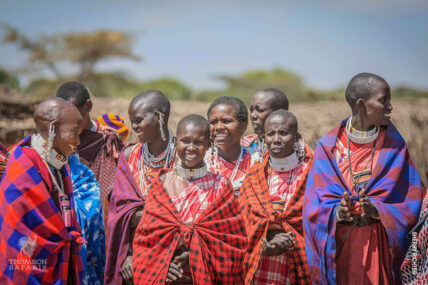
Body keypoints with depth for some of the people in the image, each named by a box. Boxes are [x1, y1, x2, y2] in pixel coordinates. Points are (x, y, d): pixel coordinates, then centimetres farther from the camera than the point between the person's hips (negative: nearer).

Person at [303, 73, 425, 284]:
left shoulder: (395, 146, 2)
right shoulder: (329, 146, -1)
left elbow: (412, 202, -2)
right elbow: (314, 204, -3)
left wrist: (378, 210, -19)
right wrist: (336, 212, -23)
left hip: (381, 247, 1)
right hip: (338, 247, -1)